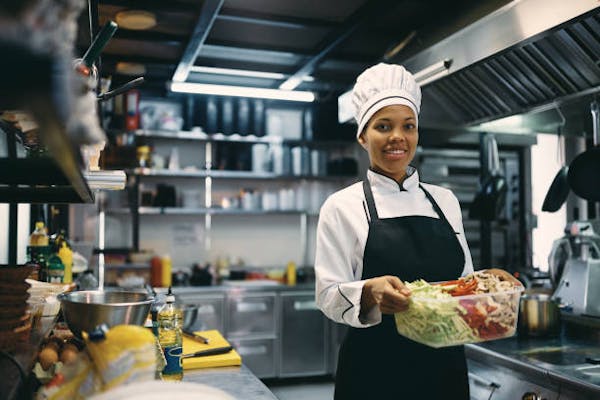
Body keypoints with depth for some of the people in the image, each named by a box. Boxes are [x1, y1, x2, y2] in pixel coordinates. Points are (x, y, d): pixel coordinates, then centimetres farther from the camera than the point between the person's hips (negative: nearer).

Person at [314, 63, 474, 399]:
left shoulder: (445, 200, 7)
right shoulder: (342, 207, -7)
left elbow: (465, 280, 14)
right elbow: (330, 296, -10)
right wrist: (370, 292, -29)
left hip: (445, 366, 4)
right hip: (376, 372, -4)